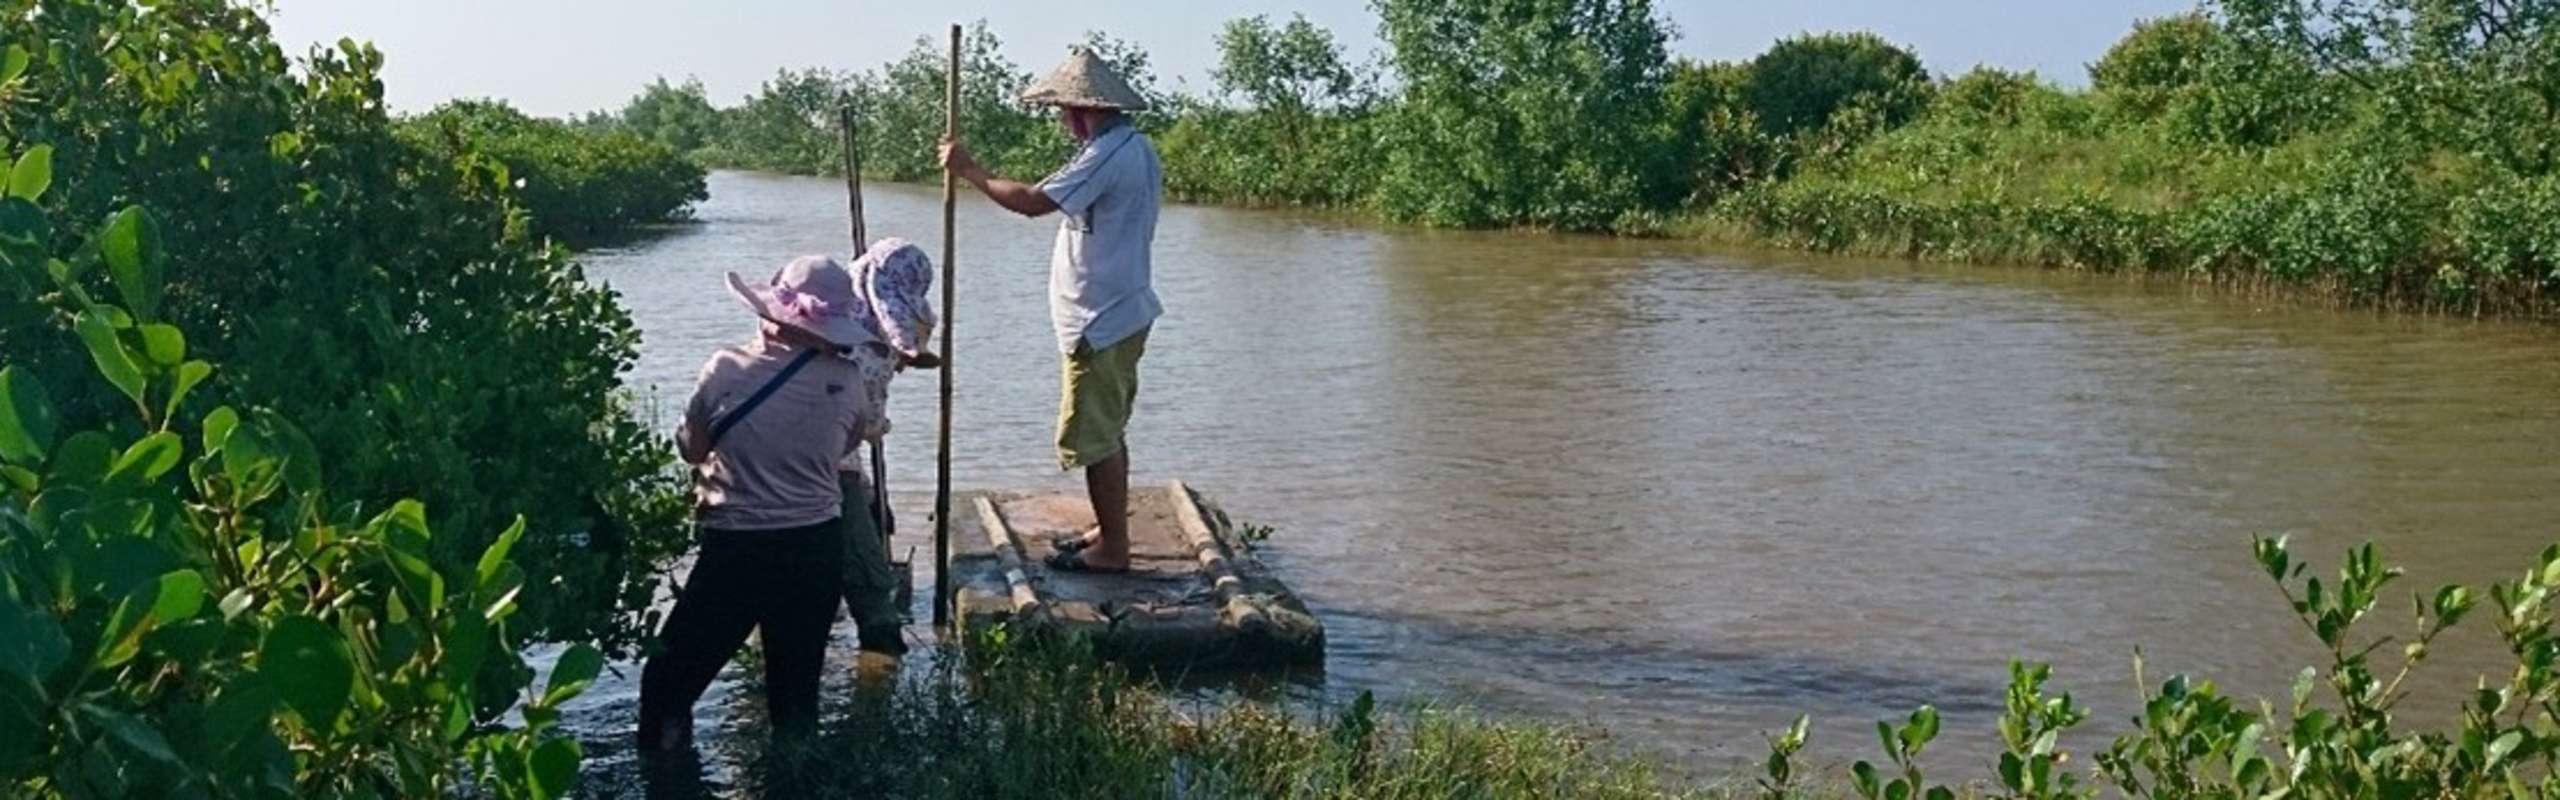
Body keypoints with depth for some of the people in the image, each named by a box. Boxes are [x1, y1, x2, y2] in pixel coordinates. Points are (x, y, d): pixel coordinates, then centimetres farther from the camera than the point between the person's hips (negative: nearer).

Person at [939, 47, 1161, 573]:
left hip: (1098, 323, -10)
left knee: (1094, 437, -3)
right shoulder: (1136, 147, 12)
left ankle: (1112, 549, 3)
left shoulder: (1107, 154, -20)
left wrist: (970, 171, -15)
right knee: (1106, 432, 18)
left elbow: (1034, 202, -26)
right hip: (1121, 313, 10)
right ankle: (1110, 531, 28)